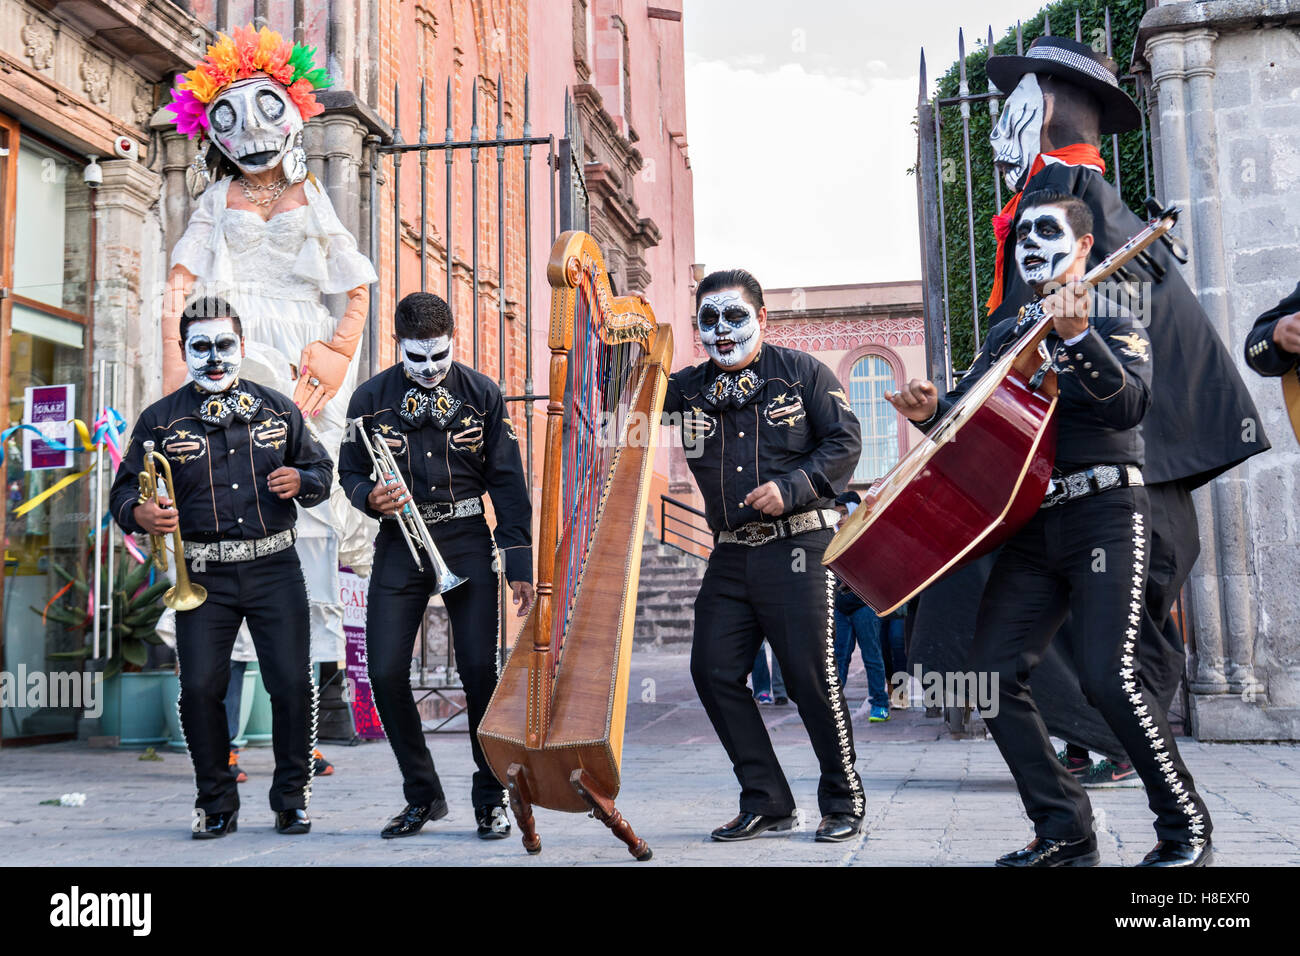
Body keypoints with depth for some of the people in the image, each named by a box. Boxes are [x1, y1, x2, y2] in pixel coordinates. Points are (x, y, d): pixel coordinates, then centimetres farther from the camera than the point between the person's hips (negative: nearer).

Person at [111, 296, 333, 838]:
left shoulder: (277, 410, 12)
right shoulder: (160, 420, 7)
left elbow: (320, 468, 18)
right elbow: (123, 492, 6)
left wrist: (302, 480, -6)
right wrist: (141, 514, -17)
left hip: (274, 568, 1)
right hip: (203, 574, 0)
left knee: (291, 682, -4)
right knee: (200, 688, -4)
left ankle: (292, 798, 13)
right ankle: (216, 803, 15)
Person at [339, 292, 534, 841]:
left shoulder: (482, 394, 1)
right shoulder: (370, 399, 1)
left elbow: (507, 482, 0)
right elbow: (350, 473, 9)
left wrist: (519, 565, -5)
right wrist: (371, 498, -17)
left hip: (466, 543, -1)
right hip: (399, 545, 1)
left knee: (479, 668, -8)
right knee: (385, 674, -4)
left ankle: (491, 798, 11)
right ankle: (422, 795, 15)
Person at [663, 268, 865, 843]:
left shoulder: (800, 371, 2)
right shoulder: (688, 388, 11)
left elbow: (845, 440, -2)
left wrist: (791, 487, -14)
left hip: (797, 544, -4)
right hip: (730, 553, 5)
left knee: (810, 672, -6)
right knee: (713, 671, -1)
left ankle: (843, 801, 11)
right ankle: (766, 801, 12)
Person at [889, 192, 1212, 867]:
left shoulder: (1113, 324, 3)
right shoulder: (1008, 337, 19)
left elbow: (1131, 405, -15)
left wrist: (1077, 336, -28)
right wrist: (928, 412, -4)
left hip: (1104, 513, -5)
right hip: (1032, 524, 6)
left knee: (1108, 675, -19)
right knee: (991, 671, -6)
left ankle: (1186, 830, 1)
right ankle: (1065, 833, 4)